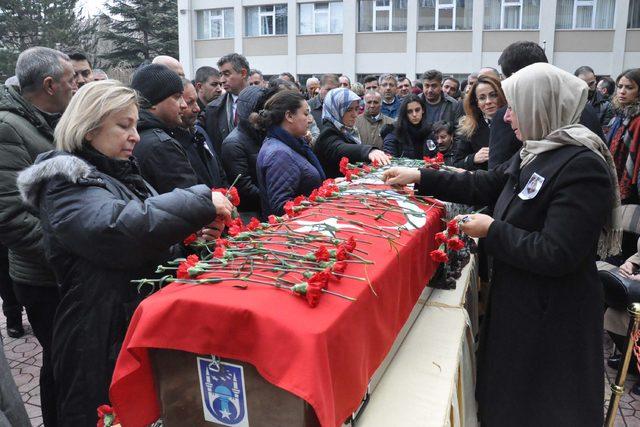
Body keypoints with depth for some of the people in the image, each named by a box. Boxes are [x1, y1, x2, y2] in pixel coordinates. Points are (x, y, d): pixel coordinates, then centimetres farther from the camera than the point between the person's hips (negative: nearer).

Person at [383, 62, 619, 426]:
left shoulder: (582, 166, -24)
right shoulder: (536, 153, 3)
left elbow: (556, 255, -28)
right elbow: (486, 186, 12)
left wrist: (492, 231, -18)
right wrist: (420, 177, 8)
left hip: (552, 315, -8)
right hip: (518, 298, 9)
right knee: (509, 390, 24)